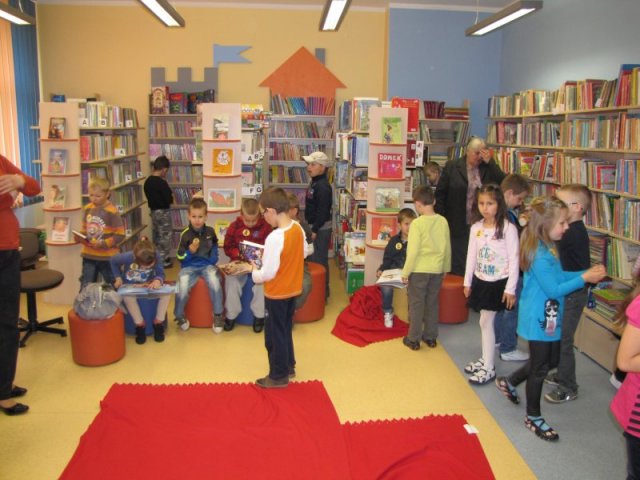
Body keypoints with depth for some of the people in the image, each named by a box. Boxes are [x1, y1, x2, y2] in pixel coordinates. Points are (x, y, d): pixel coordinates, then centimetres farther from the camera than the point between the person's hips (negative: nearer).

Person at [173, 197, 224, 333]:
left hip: (207, 265, 2)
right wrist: (190, 251, -22)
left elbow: (214, 246, 22)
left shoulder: (210, 231, 1)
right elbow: (180, 257, -5)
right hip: (189, 267, -1)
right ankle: (179, 316, 7)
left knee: (215, 284, -27)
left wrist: (213, 259, 9)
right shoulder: (185, 234, -8)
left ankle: (218, 315, -4)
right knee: (182, 289, -25)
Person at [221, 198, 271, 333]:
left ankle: (259, 315, -14)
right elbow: (228, 248, 6)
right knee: (231, 278, -26)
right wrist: (240, 254, -14)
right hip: (239, 262, 1)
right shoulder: (234, 226, 1)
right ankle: (231, 315, -9)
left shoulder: (265, 226, -2)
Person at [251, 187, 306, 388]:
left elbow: (268, 273, -26)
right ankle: (288, 366, 37)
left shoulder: (274, 238, -29)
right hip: (293, 289, 8)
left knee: (274, 335, 9)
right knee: (285, 330, 24)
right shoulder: (298, 228, -5)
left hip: (276, 293, -8)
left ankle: (278, 376, 22)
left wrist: (254, 272, -6)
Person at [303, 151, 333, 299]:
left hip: (321, 228, -10)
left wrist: (315, 230, -21)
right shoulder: (314, 183, 12)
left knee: (319, 260, -3)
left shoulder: (323, 186, -20)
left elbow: (323, 211, -24)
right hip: (315, 226, 10)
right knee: (312, 259, 17)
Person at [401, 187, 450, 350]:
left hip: (419, 270, -4)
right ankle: (431, 337, 25)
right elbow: (447, 248, 6)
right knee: (432, 303, 16)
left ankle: (413, 339, 13)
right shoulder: (443, 221, -2)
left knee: (416, 304, 6)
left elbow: (413, 251, -16)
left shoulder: (417, 223, -17)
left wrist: (406, 272, -6)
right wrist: (445, 268, 19)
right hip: (437, 270, 5)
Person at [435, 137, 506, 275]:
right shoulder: (452, 166, 1)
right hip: (458, 226, -1)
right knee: (457, 265, 7)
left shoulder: (489, 168, 7)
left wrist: (490, 162, -9)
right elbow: (440, 193, 1)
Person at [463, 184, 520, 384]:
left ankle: (488, 368, 7)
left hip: (499, 283, -5)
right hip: (480, 281, 5)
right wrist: (467, 281, 12)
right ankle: (486, 359, 28)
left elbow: (514, 260, -12)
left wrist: (510, 288, -13)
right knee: (485, 322, 13)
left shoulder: (508, 228, -14)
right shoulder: (476, 227, 2)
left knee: (485, 322, -4)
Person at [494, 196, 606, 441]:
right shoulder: (540, 255, -27)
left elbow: (559, 276, 10)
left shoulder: (549, 248, 3)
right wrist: (583, 279, -20)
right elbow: (554, 289, -24)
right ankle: (533, 417, 24)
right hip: (539, 319, -9)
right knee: (540, 368, 5)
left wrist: (586, 273, -1)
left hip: (549, 317, 9)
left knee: (551, 359, 23)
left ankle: (509, 382, 40)